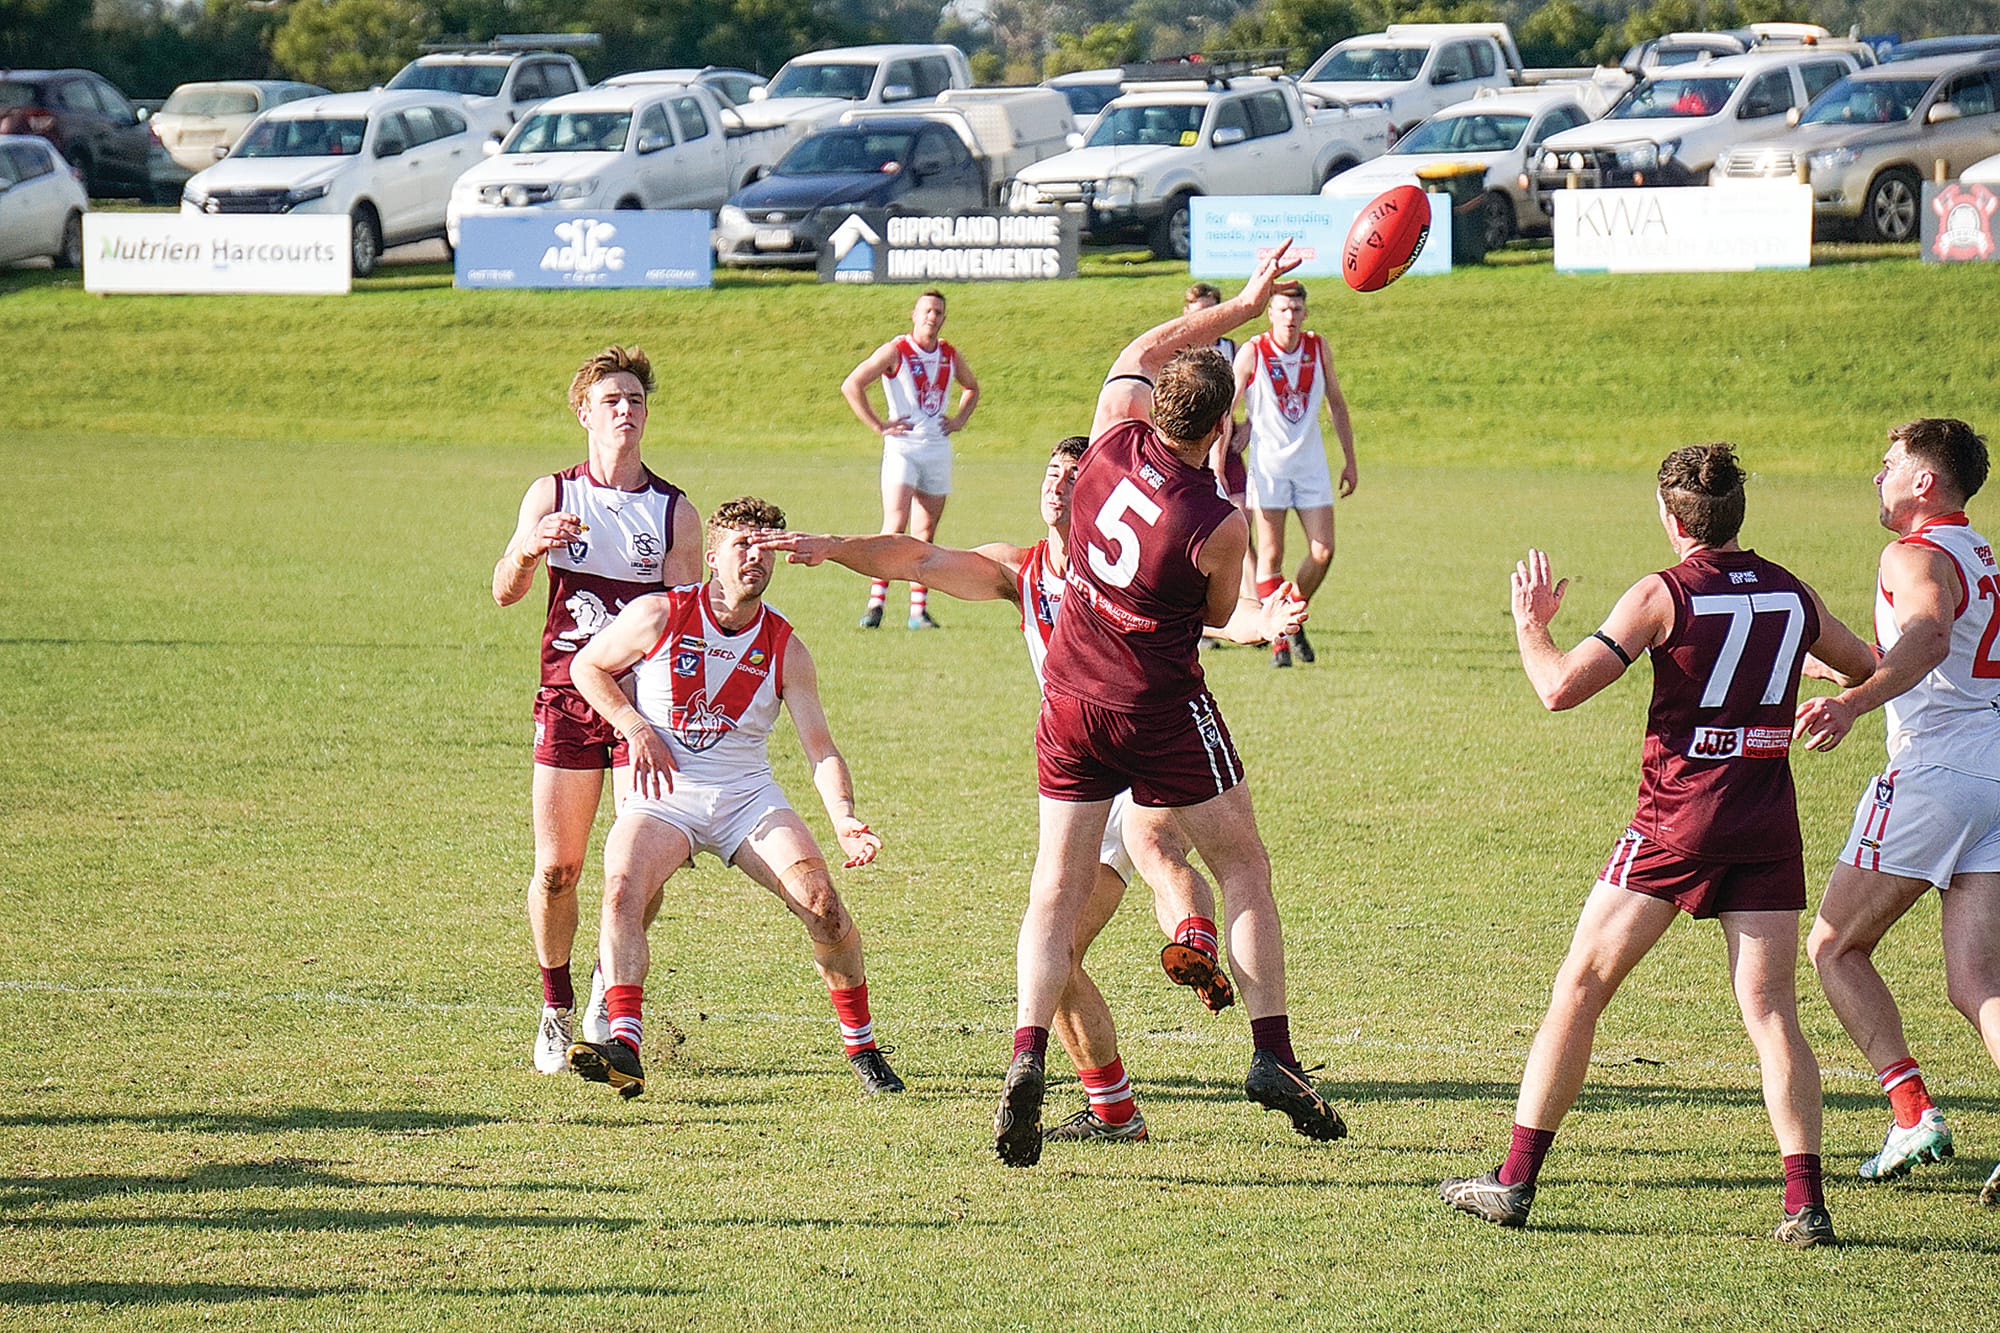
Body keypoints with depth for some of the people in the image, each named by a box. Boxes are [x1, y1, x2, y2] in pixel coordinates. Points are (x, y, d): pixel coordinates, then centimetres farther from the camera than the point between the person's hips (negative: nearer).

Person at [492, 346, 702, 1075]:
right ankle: (556, 1008, 17)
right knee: (556, 869, 0)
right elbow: (504, 593, 2)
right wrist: (529, 550, -20)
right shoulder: (553, 495, 5)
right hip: (567, 696, 0)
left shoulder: (675, 510, 3)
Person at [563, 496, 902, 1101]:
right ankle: (624, 1045, -38)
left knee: (820, 898, -17)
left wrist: (844, 820, -19)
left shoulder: (785, 649, 1)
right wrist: (636, 728, -7)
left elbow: (820, 747, -2)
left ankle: (861, 1046, 0)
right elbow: (588, 666, 8)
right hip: (662, 794, -2)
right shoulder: (658, 617, -4)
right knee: (622, 887, -30)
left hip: (748, 795, 2)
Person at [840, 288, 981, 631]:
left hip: (938, 448, 5)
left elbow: (972, 387, 31)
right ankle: (876, 603, -17)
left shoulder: (950, 355, 10)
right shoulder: (895, 352, -6)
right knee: (895, 525, -16)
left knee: (925, 532, 5)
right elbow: (851, 385, -10)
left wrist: (960, 419, 14)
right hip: (902, 448, -5)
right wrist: (878, 425, -12)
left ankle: (919, 609, 8)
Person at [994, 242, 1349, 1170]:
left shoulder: (1115, 437, -6)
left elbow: (1143, 350, 15)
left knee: (1056, 891, 5)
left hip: (1070, 702, 4)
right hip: (1161, 712, -4)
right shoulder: (1217, 526, -17)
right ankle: (1272, 1054, 6)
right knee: (1243, 870, 11)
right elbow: (1217, 617, 2)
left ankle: (1027, 1056, -13)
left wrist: (1244, 304, 18)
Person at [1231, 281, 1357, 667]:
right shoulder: (1252, 353, -8)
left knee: (1323, 552, -3)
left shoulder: (1318, 349, 2)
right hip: (1268, 464, -3)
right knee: (1271, 556, -4)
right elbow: (1226, 410, -6)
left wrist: (1350, 460, 12)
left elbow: (1336, 403, 13)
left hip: (1311, 462, 3)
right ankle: (1278, 639, 5)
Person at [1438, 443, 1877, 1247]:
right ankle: (1805, 1202, -11)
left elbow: (1561, 689, -12)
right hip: (1768, 825, 4)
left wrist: (1530, 624, 6)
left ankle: (1515, 1182, 5)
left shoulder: (1663, 595, -7)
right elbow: (1871, 671, 24)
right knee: (1771, 1009, 1)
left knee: (1579, 988, 5)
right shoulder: (1792, 594, 7)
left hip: (1678, 821, -4)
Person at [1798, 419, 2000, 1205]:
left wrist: (1854, 701, -42)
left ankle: (1913, 1112, -5)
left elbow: (1931, 638, -28)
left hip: (1933, 774, -8)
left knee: (1833, 947, 6)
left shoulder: (1917, 556, -6)